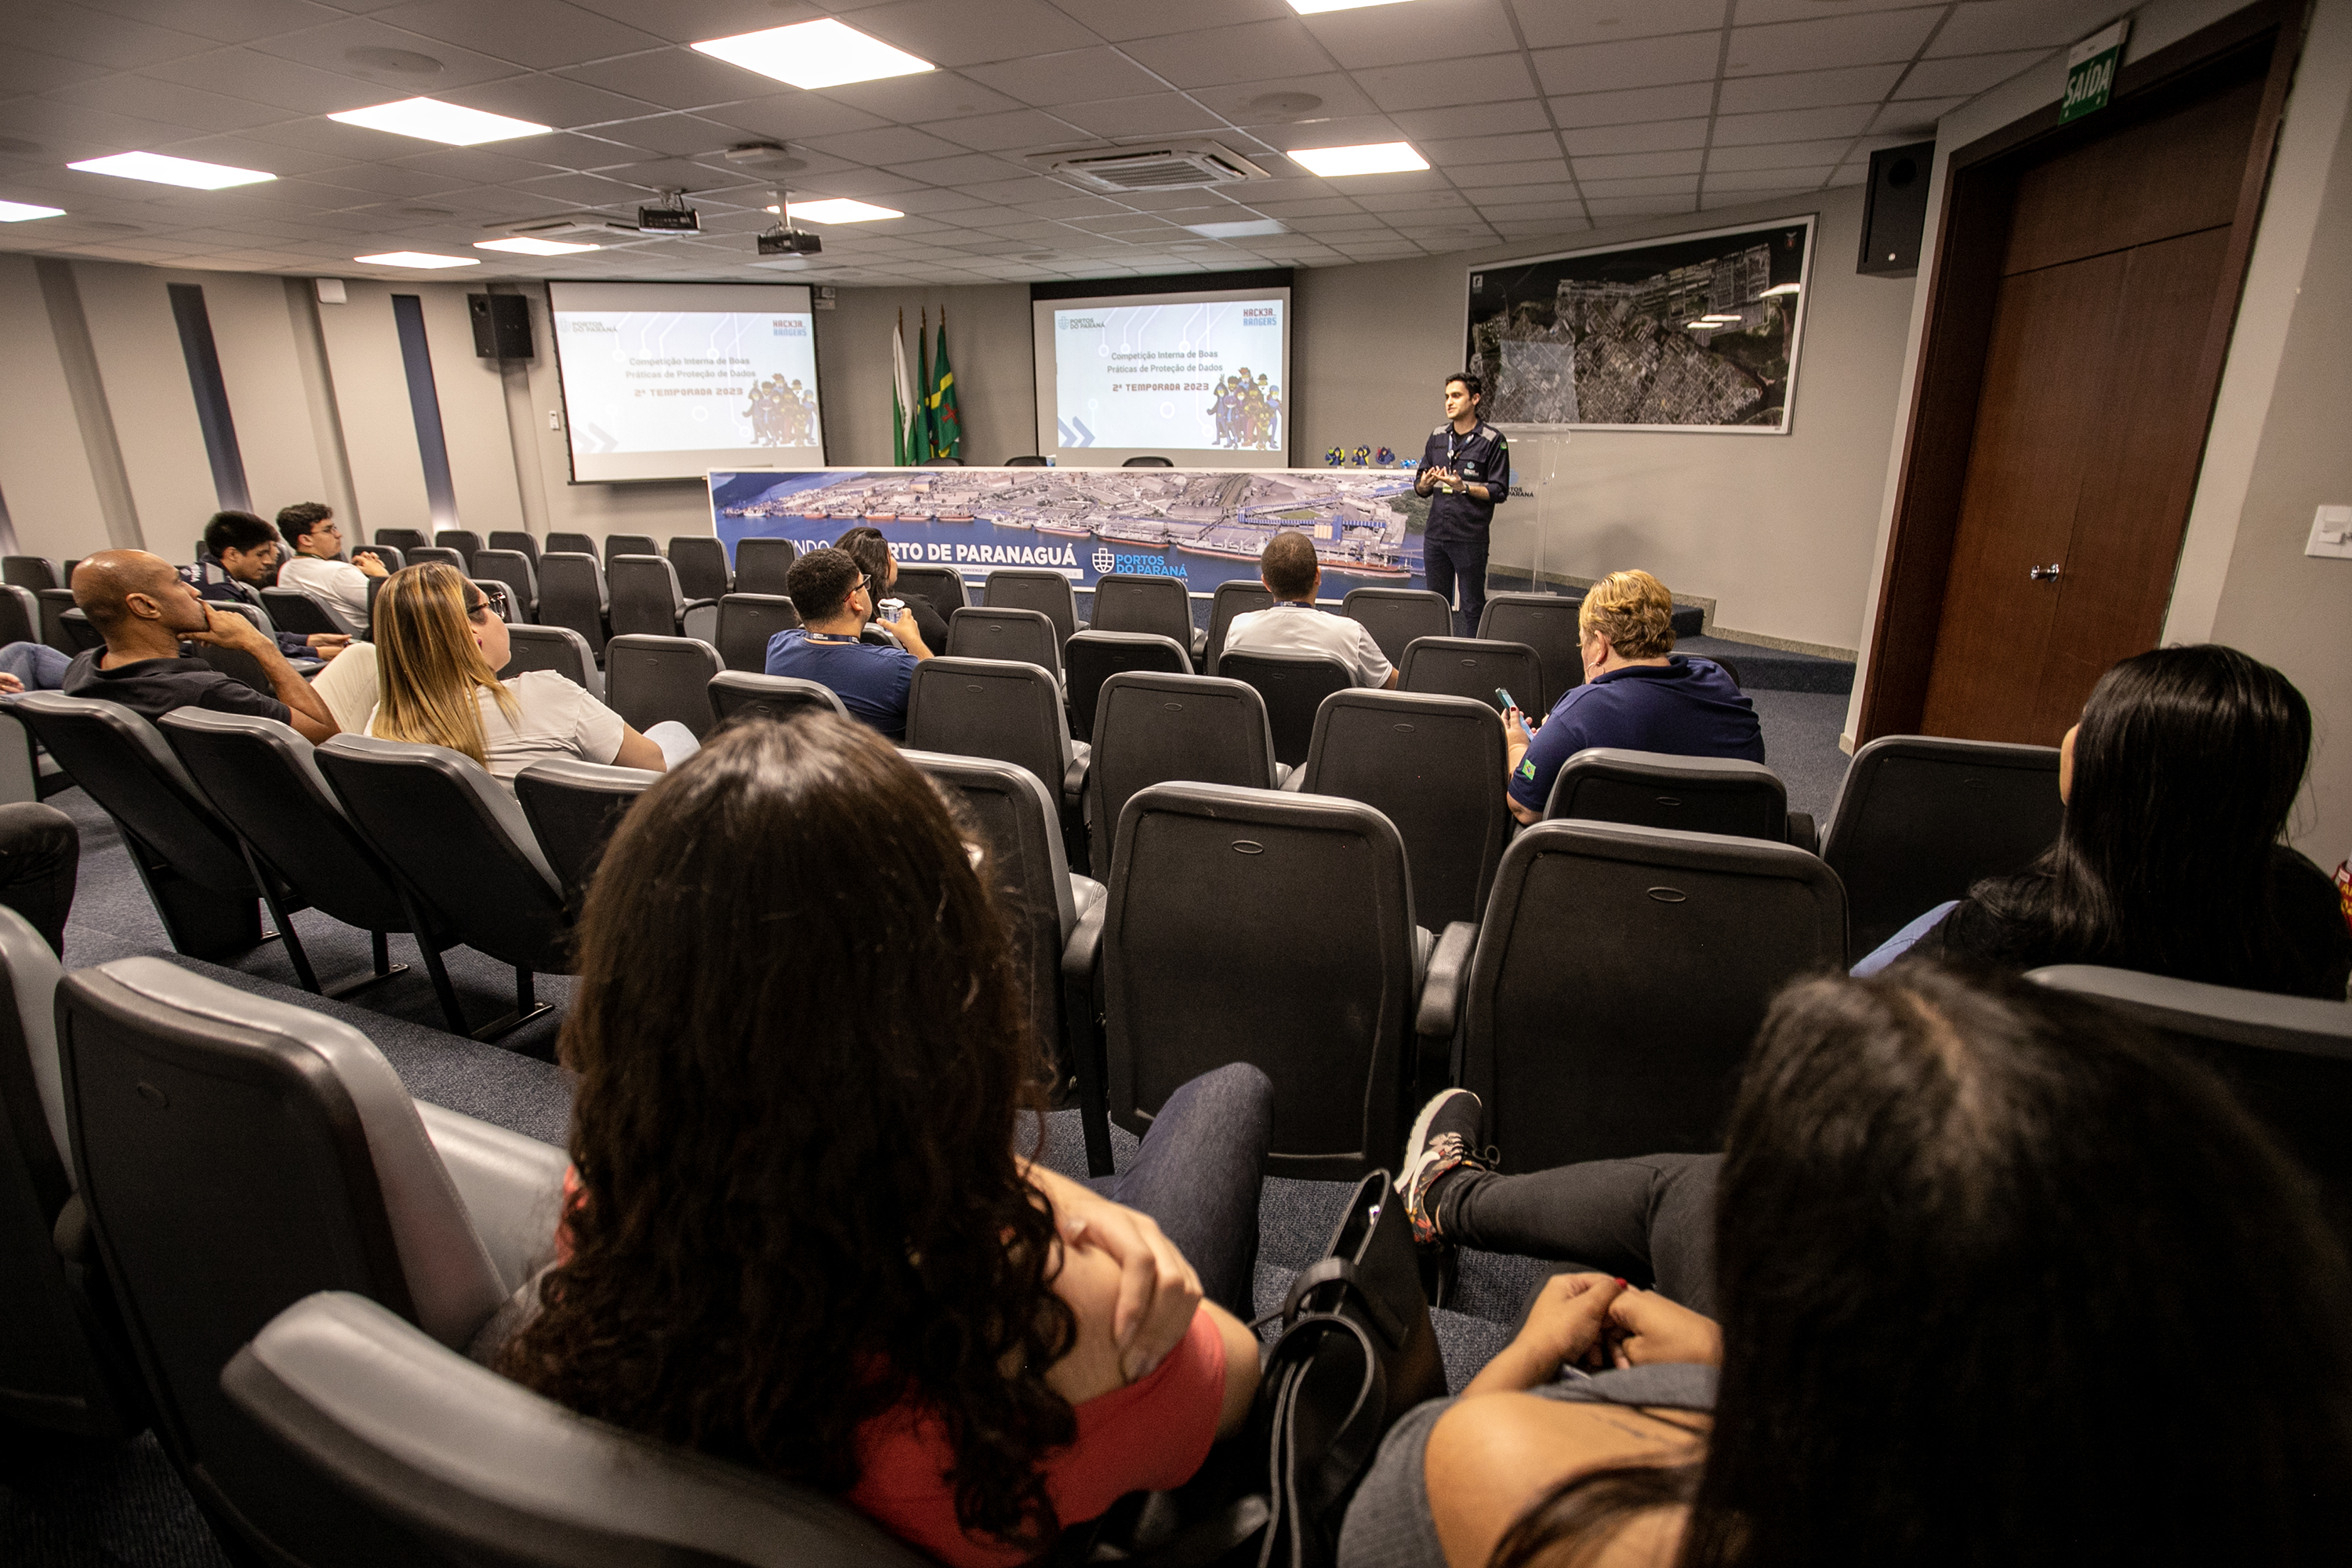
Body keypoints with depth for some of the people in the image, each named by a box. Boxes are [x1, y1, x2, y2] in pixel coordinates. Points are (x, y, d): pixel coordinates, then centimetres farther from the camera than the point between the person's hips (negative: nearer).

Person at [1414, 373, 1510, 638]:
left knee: (1472, 606, 1)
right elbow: (1420, 487, 14)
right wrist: (1425, 484, -9)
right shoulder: (1438, 436, 12)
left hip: (1470, 538, -5)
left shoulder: (1493, 440, -3)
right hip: (1435, 535, 5)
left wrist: (1463, 487, -20)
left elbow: (1499, 492, -8)